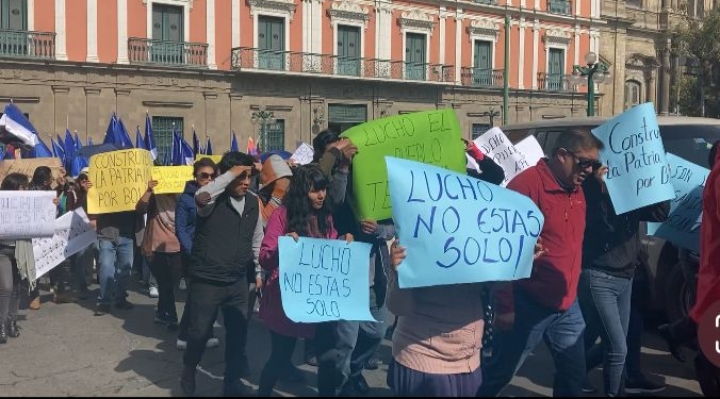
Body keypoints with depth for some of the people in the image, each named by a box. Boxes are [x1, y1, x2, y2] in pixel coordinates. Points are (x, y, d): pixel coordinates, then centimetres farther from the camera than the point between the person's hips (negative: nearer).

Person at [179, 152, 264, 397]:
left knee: (238, 333, 12)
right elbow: (201, 196, -40)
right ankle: (189, 370, 38)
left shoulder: (253, 202, 3)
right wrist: (231, 174, -31)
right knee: (199, 332, 9)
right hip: (206, 281, -5)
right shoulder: (213, 201, -14)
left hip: (238, 282, 5)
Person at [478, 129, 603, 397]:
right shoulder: (528, 184, -16)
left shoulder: (576, 190, 9)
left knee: (574, 373, 15)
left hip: (567, 306, 8)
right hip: (528, 305, -8)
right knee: (499, 374, 6)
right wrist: (505, 305, -19)